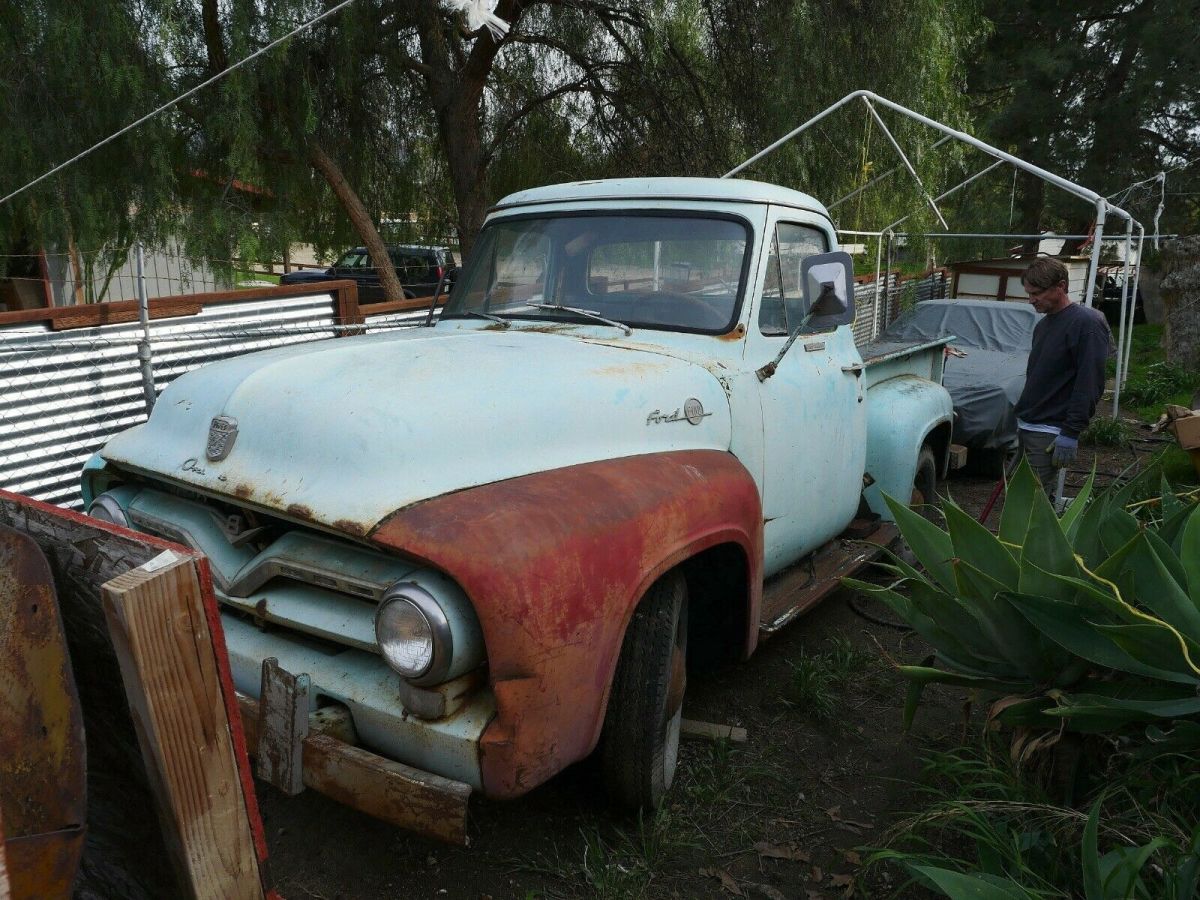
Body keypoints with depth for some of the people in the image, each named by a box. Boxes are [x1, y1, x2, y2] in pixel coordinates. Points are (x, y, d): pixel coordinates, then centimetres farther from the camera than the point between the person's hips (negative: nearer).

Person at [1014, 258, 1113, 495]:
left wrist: (1071, 433, -21)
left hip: (1049, 436, -9)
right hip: (1028, 428, 9)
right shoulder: (1043, 324, 15)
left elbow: (1090, 384, -18)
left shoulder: (1086, 323, -13)